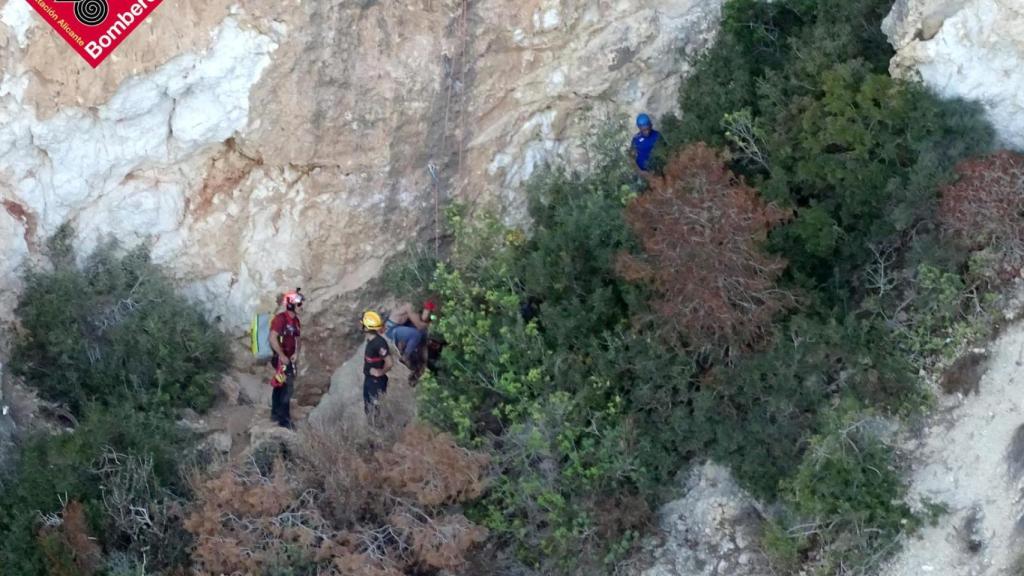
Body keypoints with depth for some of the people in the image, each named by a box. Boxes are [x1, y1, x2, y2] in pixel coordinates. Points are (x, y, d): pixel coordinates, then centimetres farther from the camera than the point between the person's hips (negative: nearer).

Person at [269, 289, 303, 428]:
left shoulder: (296, 321, 8)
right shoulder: (280, 318, -18)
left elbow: (298, 339, 13)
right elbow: (273, 339, -23)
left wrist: (296, 353, -5)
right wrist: (282, 355, -21)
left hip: (290, 359, 8)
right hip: (281, 359, -8)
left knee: (280, 386, 18)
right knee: (287, 388, -9)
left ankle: (276, 413, 28)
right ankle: (284, 419, -4)